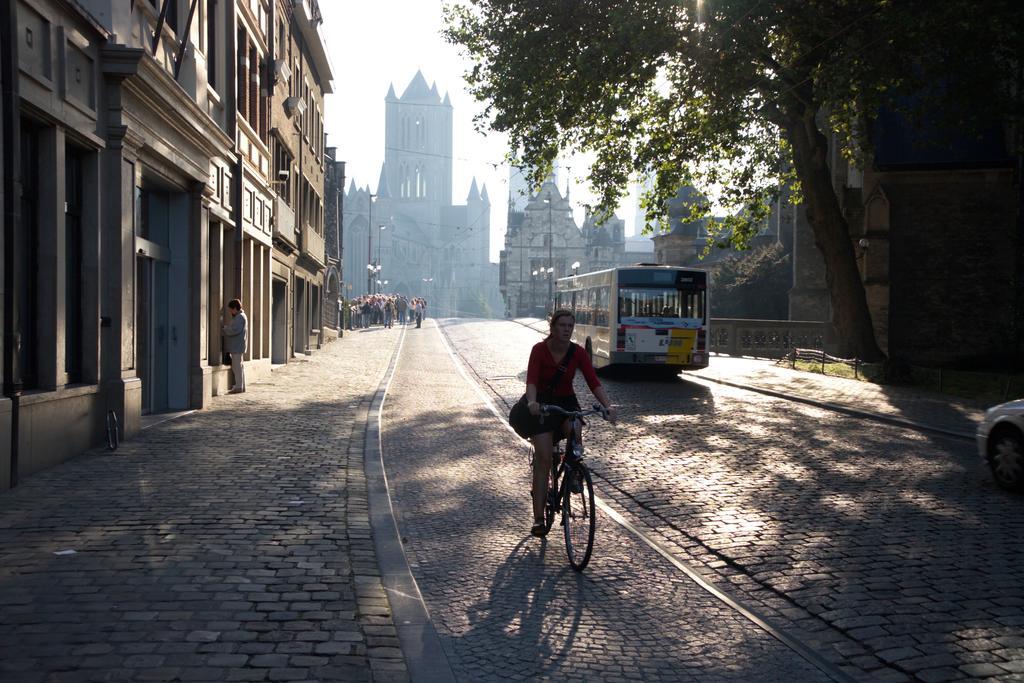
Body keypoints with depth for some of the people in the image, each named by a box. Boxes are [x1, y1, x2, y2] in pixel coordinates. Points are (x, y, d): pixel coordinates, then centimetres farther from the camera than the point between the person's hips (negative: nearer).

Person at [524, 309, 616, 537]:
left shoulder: (578, 352, -10)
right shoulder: (539, 349, -17)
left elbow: (594, 383, -17)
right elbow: (531, 381, -29)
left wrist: (608, 406, -34)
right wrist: (532, 402, -49)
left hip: (567, 402, 2)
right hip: (543, 404, -2)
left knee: (574, 431, -32)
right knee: (543, 460, -10)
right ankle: (538, 518, -4)